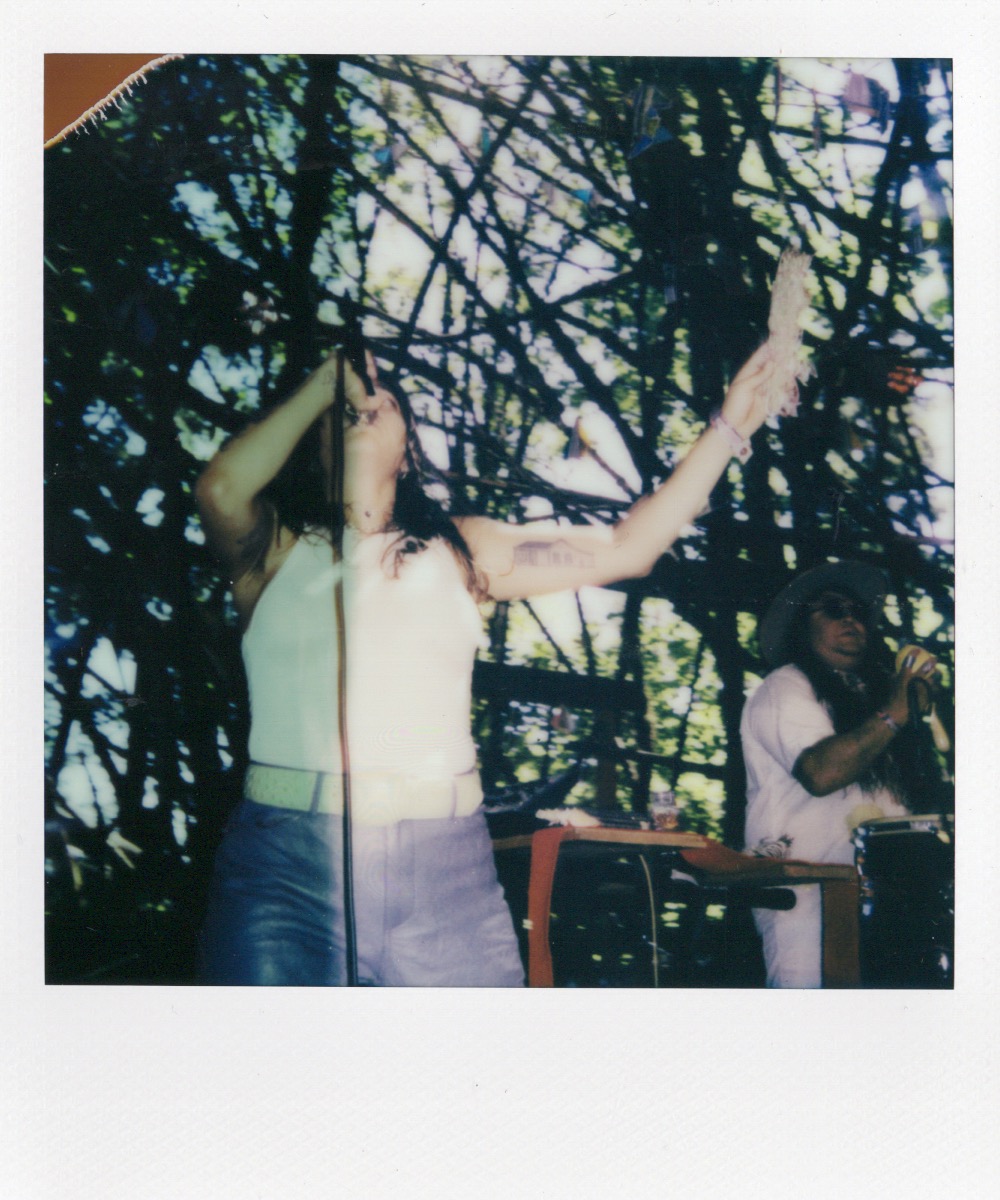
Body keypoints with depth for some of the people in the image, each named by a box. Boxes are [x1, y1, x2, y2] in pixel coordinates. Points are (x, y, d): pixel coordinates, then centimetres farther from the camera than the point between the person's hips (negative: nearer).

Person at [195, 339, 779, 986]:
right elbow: (221, 491, -13)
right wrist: (325, 382, -1)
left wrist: (729, 426, 11)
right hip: (287, 870, -2)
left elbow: (625, 549, 12)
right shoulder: (276, 545, 9)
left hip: (444, 867, 2)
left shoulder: (458, 548, 15)